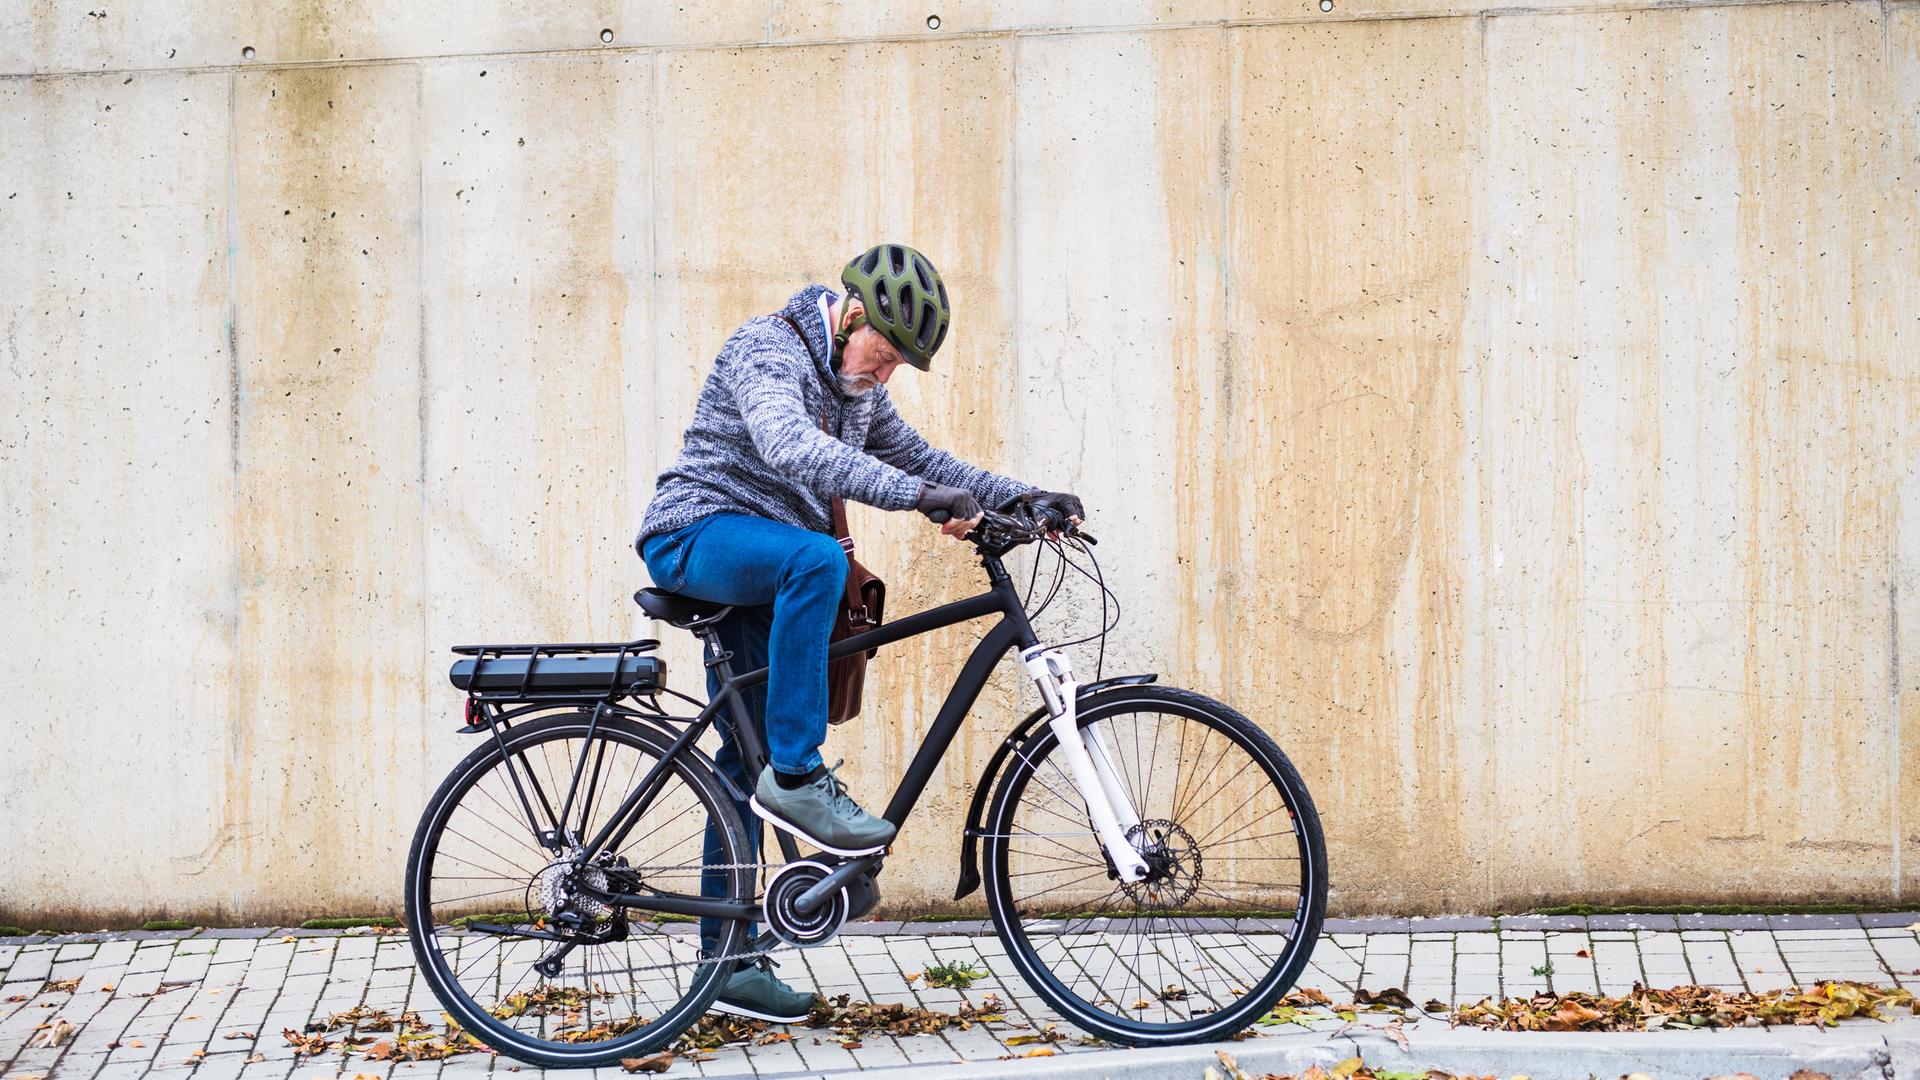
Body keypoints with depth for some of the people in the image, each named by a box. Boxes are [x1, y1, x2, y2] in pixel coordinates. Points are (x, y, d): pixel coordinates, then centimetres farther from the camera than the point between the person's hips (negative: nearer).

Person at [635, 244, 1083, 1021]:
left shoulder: (855, 388, 13)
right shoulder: (769, 352, -16)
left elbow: (917, 458, 19)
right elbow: (791, 448, -34)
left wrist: (1022, 497, 4)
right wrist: (919, 495, -44)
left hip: (761, 575, 9)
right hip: (697, 535, -9)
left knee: (745, 759, 6)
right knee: (817, 559, -37)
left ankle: (727, 960, 10)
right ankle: (796, 775, -32)